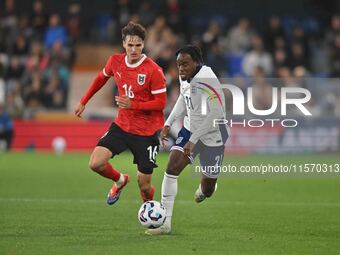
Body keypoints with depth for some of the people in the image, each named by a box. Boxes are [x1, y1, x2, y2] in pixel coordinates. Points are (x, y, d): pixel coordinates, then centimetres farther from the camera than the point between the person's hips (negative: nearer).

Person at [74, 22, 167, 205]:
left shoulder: (153, 70, -17)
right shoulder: (115, 61, -2)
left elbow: (161, 103, -15)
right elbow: (102, 78, 19)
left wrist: (133, 104, -26)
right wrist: (84, 102, 25)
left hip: (147, 132, -4)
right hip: (121, 126, 4)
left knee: (144, 186, -1)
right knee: (95, 164, -14)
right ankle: (120, 180, 19)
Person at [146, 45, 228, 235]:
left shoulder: (206, 81, -28)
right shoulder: (185, 78, -4)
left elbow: (215, 115, -30)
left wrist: (193, 140, -30)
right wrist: (169, 123, 9)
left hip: (212, 136, -6)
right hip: (190, 129, 6)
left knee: (207, 190, 6)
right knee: (172, 167, -16)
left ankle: (204, 190, 49)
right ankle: (165, 223, -13)